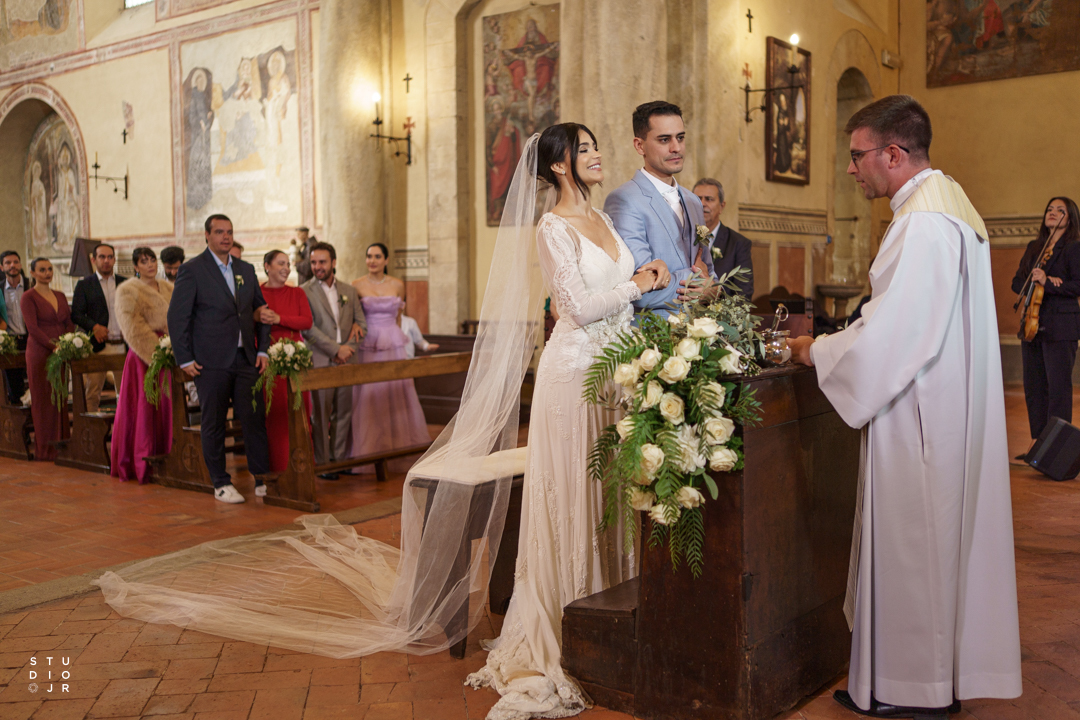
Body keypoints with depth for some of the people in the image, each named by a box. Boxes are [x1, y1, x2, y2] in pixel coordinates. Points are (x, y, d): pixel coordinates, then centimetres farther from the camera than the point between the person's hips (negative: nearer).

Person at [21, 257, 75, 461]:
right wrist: (53, 345, -19)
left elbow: (70, 323, 11)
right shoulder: (28, 297, -4)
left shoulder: (60, 296, 14)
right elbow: (32, 328, -13)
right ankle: (45, 448, 7)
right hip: (39, 353, -5)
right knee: (43, 399, 0)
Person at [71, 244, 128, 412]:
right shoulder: (84, 285, 6)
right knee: (92, 392, 0)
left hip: (123, 346, 2)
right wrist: (94, 326, -16)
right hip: (98, 346, -2)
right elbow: (76, 314, 1)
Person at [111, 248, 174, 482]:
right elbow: (135, 329, -10)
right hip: (143, 356, -5)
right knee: (144, 409, -3)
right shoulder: (128, 291, -2)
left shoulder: (168, 288, 15)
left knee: (166, 408, 6)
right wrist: (158, 352, -18)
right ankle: (142, 465, 4)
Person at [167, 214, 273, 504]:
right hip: (211, 362, -4)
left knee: (255, 419, 3)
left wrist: (263, 350, 7)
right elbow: (177, 317, -5)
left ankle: (262, 480, 12)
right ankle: (221, 483, 15)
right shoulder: (192, 270, -4)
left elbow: (260, 309, 17)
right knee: (214, 423, 4)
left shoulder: (246, 270, 12)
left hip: (246, 359, 4)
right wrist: (185, 359, -8)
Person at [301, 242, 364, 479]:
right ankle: (322, 463, 6)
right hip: (320, 362, -4)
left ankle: (341, 458, 17)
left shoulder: (349, 291, 13)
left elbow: (361, 321, 12)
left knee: (344, 413, 7)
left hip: (347, 361, 4)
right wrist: (336, 349, -13)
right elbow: (308, 328, -8)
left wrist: (349, 348, -4)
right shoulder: (304, 292, -1)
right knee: (320, 414, -1)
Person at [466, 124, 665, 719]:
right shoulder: (553, 227, -9)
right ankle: (567, 633, 7)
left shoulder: (603, 219, 16)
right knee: (572, 496, -3)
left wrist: (655, 282, 1)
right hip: (575, 370, -8)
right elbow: (579, 307, -15)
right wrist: (637, 285, -4)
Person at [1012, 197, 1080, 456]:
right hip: (1032, 324, 6)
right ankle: (1037, 441, 16)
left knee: (1058, 386, -6)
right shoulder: (1034, 248, 17)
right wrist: (1035, 282, -8)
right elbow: (1017, 282, 11)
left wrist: (1047, 283, -23)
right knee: (1033, 385, 8)